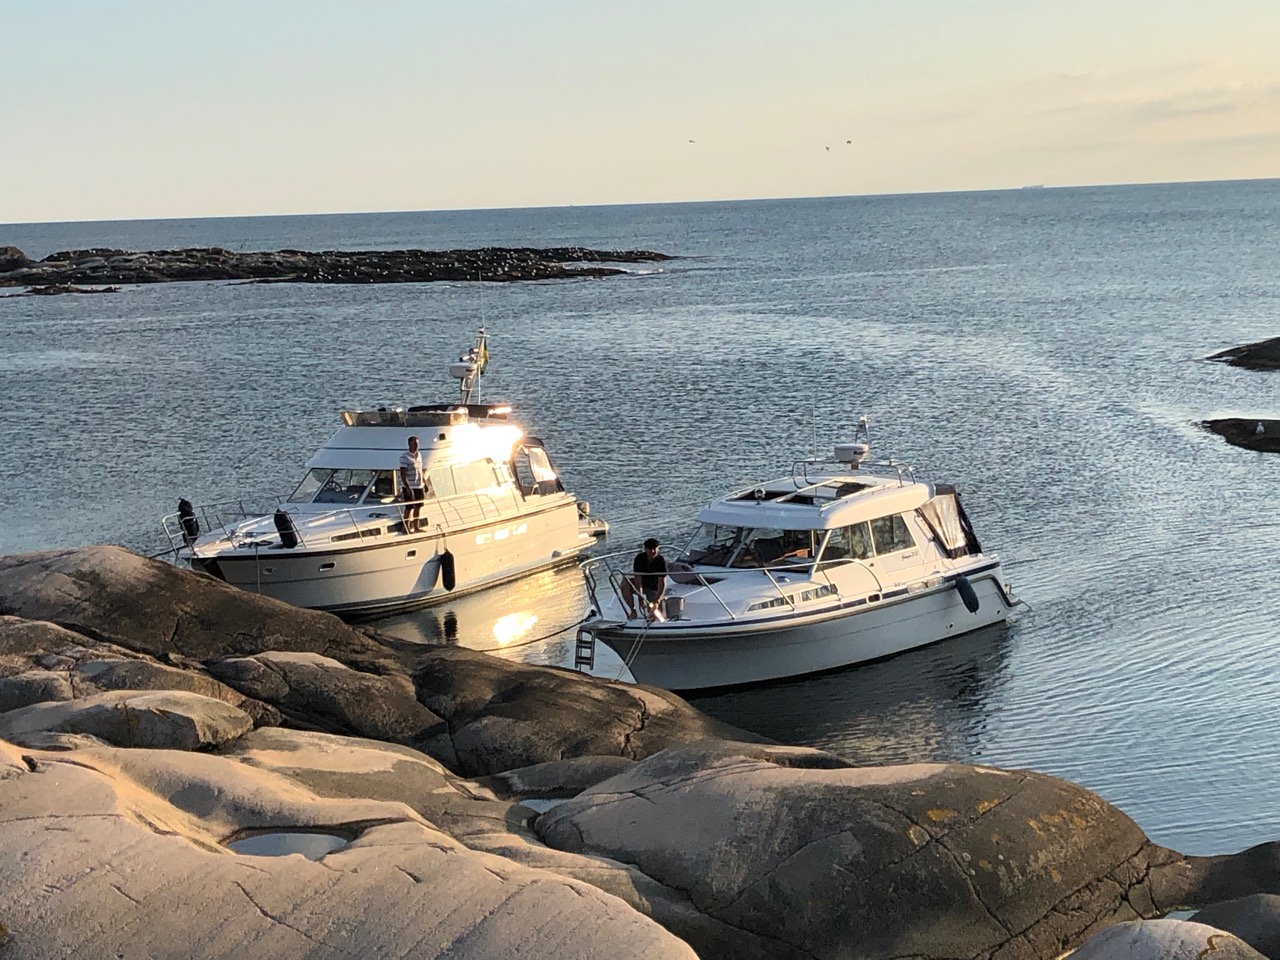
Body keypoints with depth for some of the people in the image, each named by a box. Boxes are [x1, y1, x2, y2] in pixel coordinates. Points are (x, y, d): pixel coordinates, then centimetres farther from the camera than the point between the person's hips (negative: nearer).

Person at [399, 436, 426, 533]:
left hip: (419, 486, 7)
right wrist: (408, 488, -22)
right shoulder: (405, 457, -13)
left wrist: (425, 483, 16)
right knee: (409, 508, -2)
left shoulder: (419, 455, 11)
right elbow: (402, 474, -17)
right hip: (410, 487, -7)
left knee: (417, 507, 13)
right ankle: (406, 528, 7)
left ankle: (416, 526, 24)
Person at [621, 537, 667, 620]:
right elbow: (637, 578, -24)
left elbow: (662, 583, -27)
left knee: (653, 611, -21)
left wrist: (657, 601, -39)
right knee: (625, 585, -30)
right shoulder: (639, 558, -19)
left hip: (654, 588, -2)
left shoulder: (661, 561, -23)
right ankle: (632, 611, -13)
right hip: (641, 584, 2)